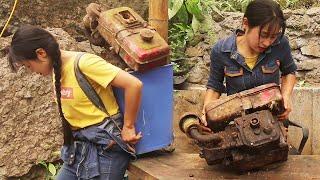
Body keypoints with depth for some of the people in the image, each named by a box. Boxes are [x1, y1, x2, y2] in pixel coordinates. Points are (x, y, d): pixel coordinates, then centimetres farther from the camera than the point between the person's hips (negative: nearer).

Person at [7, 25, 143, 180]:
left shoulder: (84, 62, -18)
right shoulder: (58, 68, 6)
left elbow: (134, 85, -25)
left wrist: (128, 127, -15)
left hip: (104, 148, -8)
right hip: (78, 149, 8)